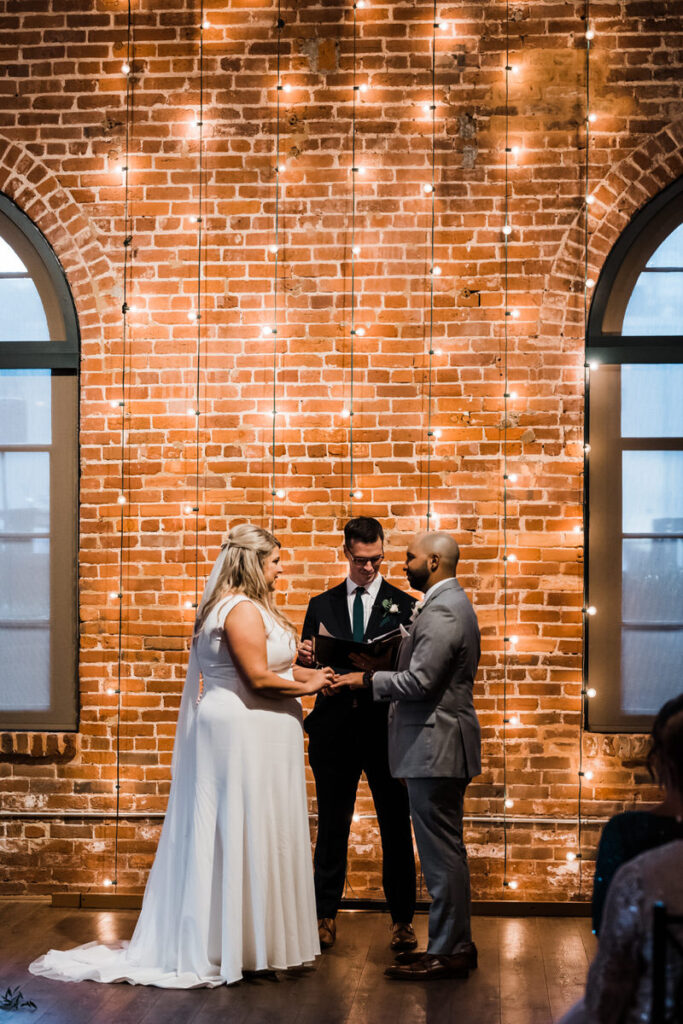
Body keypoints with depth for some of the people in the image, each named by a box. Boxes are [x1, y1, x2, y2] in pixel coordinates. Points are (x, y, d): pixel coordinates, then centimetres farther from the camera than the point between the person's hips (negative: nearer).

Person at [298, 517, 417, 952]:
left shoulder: (404, 605, 4)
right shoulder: (322, 606, 11)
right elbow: (307, 672, 11)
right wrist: (306, 659, -11)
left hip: (386, 728, -2)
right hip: (335, 730, 2)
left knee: (396, 827, 4)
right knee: (332, 827, 7)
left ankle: (402, 919, 14)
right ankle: (326, 916, 17)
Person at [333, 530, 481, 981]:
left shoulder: (442, 611, -17)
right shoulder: (451, 603, 17)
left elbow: (419, 681, -23)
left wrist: (366, 680, -11)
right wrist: (375, 677, 14)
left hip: (436, 746, -11)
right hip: (442, 745, 11)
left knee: (441, 850, -5)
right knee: (446, 849, 15)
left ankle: (447, 952, 2)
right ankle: (455, 944, 22)